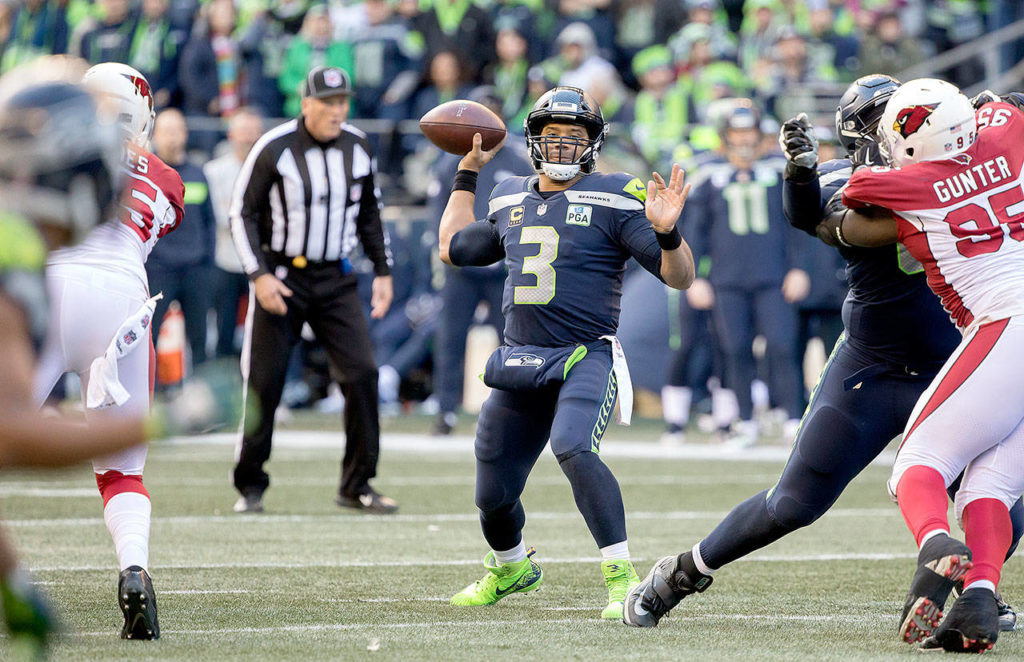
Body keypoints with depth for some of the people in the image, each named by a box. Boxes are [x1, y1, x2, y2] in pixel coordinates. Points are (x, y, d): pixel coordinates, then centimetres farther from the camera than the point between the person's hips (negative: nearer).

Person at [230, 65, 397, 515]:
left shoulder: (357, 148, 4)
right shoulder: (274, 149, -10)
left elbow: (369, 213, 17)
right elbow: (243, 213, -7)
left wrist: (383, 271, 11)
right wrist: (259, 274, -16)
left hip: (336, 279, 4)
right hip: (281, 278, -4)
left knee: (362, 374, -7)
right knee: (264, 381, -3)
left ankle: (357, 485, 3)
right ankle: (250, 486, 12)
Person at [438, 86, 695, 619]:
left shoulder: (613, 201, -4)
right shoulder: (511, 202, 12)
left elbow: (679, 277, -7)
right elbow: (452, 249, 29)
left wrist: (666, 232, -28)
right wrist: (468, 172, 30)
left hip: (585, 357, -5)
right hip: (520, 360, 6)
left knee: (573, 448, -34)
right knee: (493, 494, 11)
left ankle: (622, 578, -31)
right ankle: (510, 567, 43)